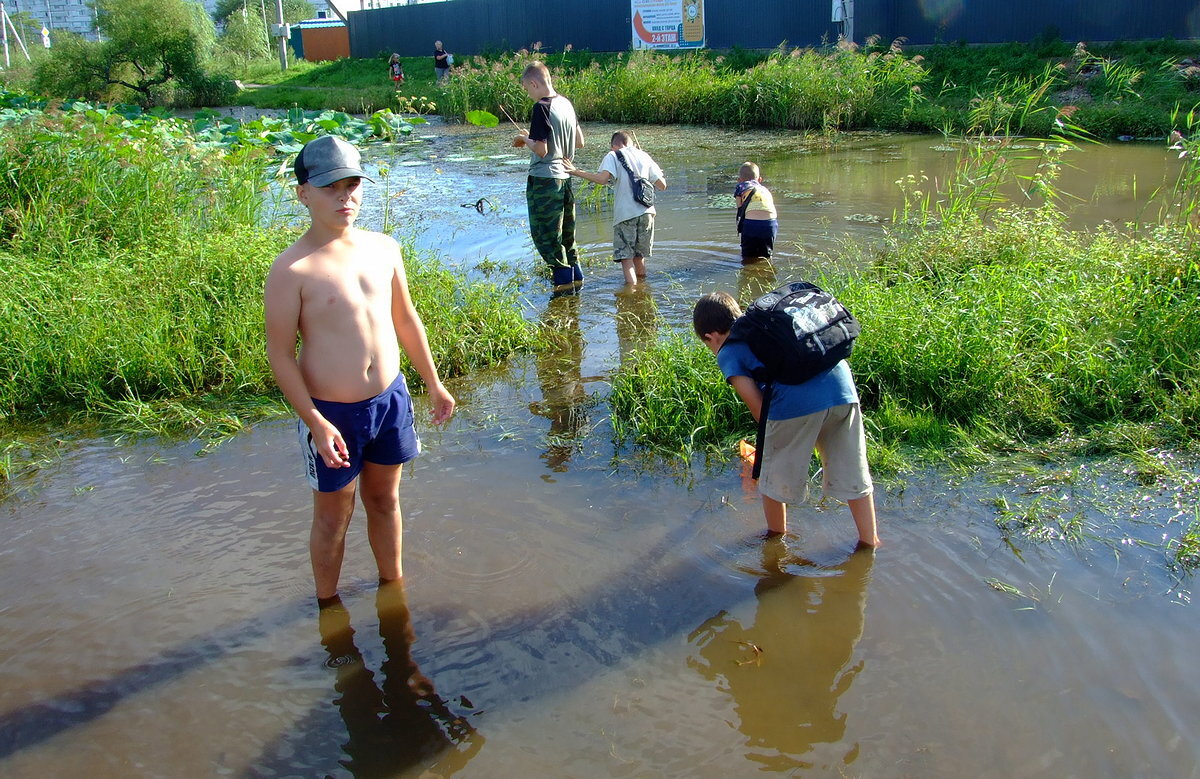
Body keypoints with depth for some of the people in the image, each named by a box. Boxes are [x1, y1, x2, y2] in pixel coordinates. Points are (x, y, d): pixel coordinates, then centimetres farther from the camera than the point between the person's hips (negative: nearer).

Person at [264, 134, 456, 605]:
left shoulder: (383, 249, 1)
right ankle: (328, 604, 35)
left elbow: (405, 319, 12)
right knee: (333, 517, 13)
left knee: (385, 499, 22)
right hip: (332, 412, -5)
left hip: (391, 400, 5)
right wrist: (316, 423, -19)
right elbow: (280, 354, -15)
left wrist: (433, 384, 16)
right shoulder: (292, 271, -17)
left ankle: (392, 584, 44)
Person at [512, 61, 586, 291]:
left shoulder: (541, 107, -17)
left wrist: (525, 139, -1)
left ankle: (564, 277, 4)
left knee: (545, 234, 3)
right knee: (565, 232, 19)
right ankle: (575, 274, 24)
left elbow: (541, 150, -21)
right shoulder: (566, 103, 8)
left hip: (544, 179, -8)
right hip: (564, 176, 8)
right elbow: (579, 142, 14)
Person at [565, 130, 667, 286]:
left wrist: (576, 172, -7)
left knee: (626, 256, 0)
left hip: (625, 214, -4)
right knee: (639, 254, 20)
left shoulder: (613, 156, 3)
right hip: (646, 211, 4)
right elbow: (662, 185, 13)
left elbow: (602, 179, -15)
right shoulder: (644, 156, 16)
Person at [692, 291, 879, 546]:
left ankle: (776, 536, 40)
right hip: (843, 389, 6)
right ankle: (870, 541, 32)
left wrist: (771, 433, 20)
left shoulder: (728, 353, 14)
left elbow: (754, 401, 4)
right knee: (853, 472, 21)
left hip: (796, 401, -6)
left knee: (774, 474, 20)